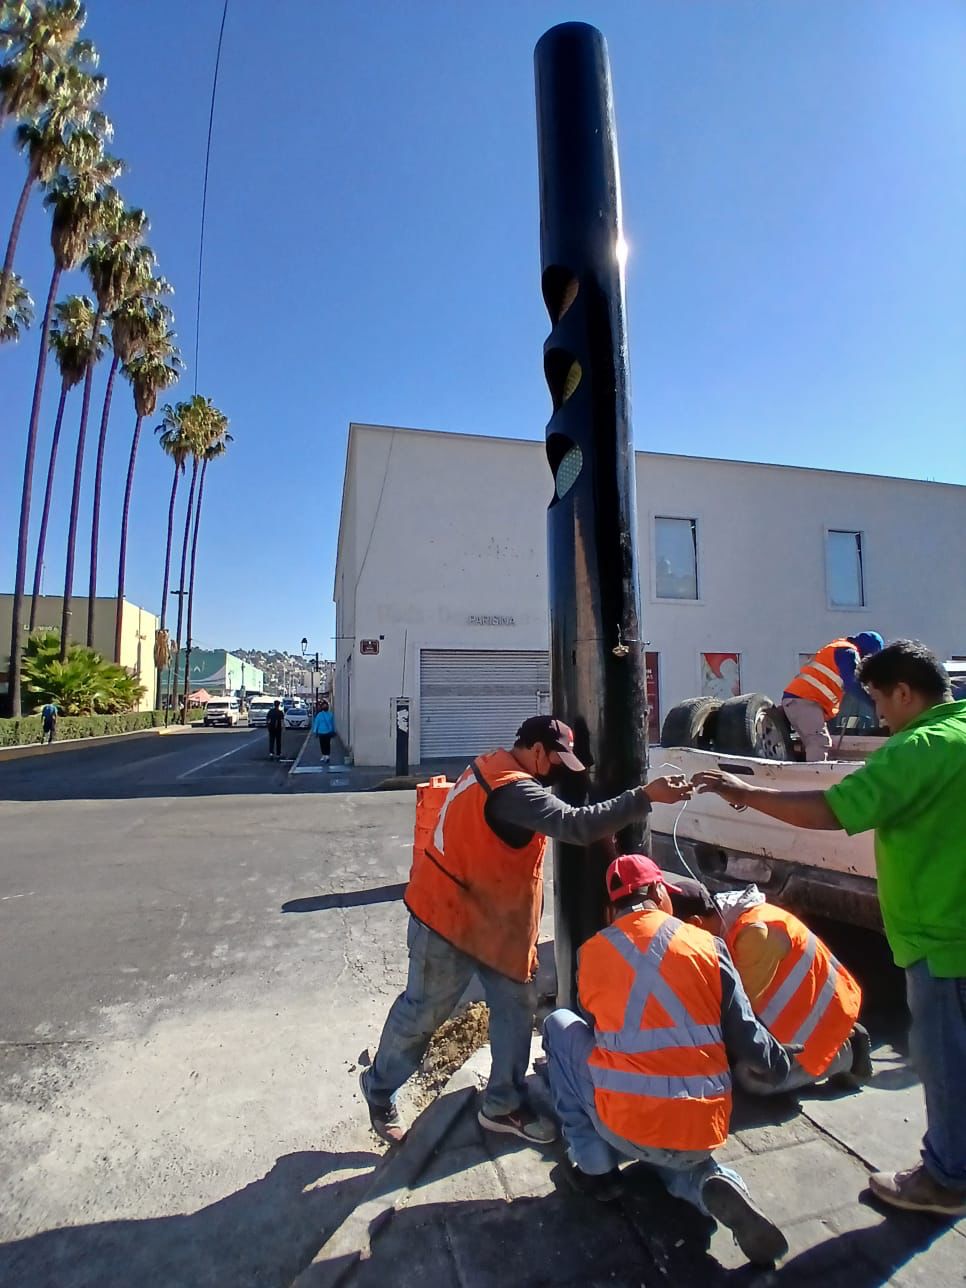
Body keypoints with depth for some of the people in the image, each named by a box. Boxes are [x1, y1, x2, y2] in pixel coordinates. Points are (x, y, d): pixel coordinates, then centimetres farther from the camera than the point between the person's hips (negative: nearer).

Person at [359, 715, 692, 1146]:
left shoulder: (493, 769, 3)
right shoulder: (513, 790, -30)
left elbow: (553, 816, 12)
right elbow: (575, 825, -39)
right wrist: (645, 796, -37)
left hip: (489, 918, 10)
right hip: (449, 917, -10)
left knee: (516, 1005, 12)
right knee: (424, 1012, 10)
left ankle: (503, 1104, 28)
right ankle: (379, 1089, 34)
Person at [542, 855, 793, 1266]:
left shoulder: (590, 952, -2)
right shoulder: (707, 945, -3)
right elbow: (745, 1037, 2)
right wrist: (781, 1066, 24)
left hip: (624, 1127, -2)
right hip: (704, 1132, 2)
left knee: (559, 1024, 18)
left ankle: (593, 1165, 17)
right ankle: (712, 1185, 4)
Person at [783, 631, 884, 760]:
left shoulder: (838, 648, 29)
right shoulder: (849, 652, -3)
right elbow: (852, 684, -13)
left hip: (795, 698, 10)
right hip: (804, 700, -10)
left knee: (814, 742, 8)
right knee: (821, 741, -17)